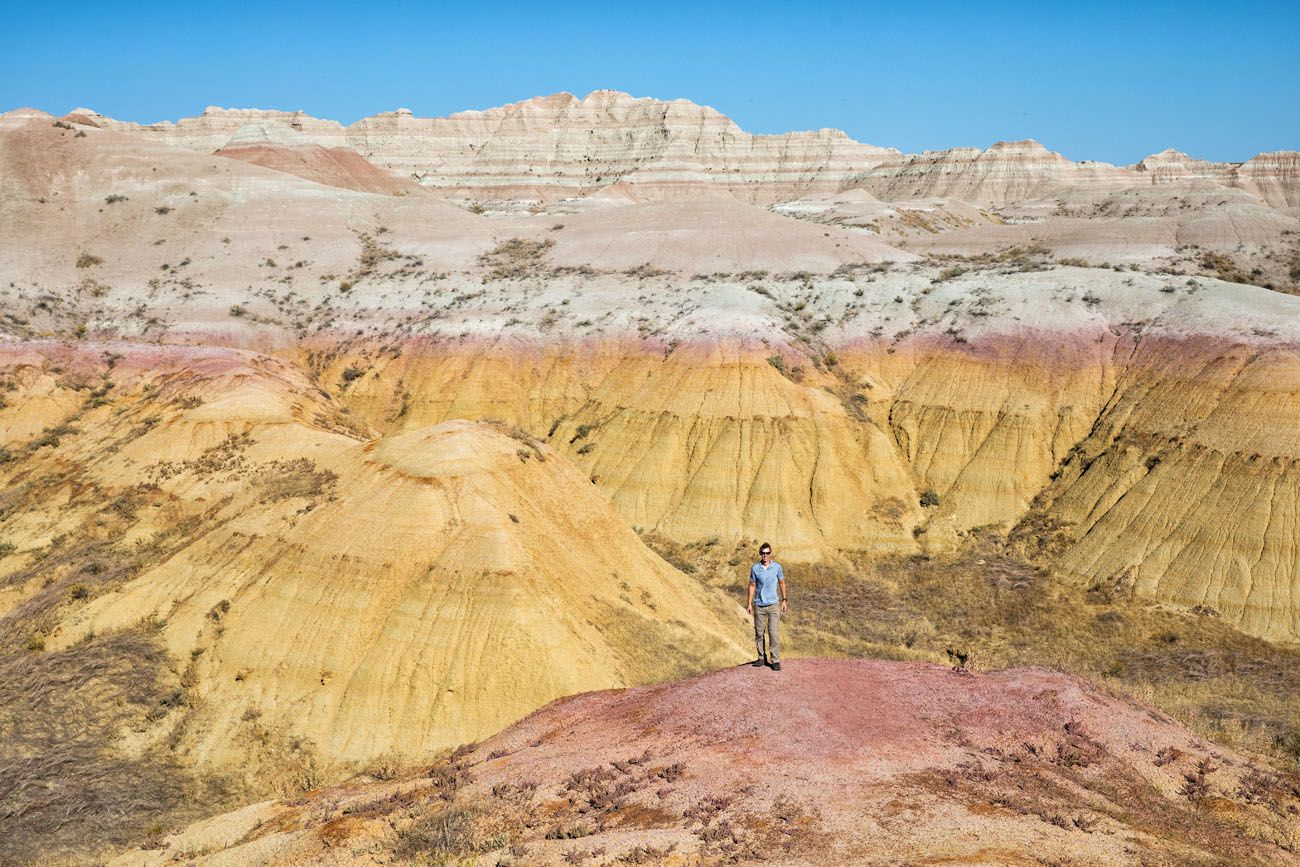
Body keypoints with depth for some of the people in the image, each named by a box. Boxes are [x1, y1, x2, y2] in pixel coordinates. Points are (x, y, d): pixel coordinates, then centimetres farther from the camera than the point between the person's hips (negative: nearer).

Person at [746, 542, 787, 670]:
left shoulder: (777, 567, -4)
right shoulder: (755, 568, -3)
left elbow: (782, 583, 8)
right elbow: (752, 586, 5)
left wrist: (784, 600, 6)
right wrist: (749, 603, 4)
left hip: (773, 604, -1)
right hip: (759, 605, 2)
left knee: (774, 633, -6)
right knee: (759, 633, 8)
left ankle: (775, 660, -2)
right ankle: (761, 658, 20)